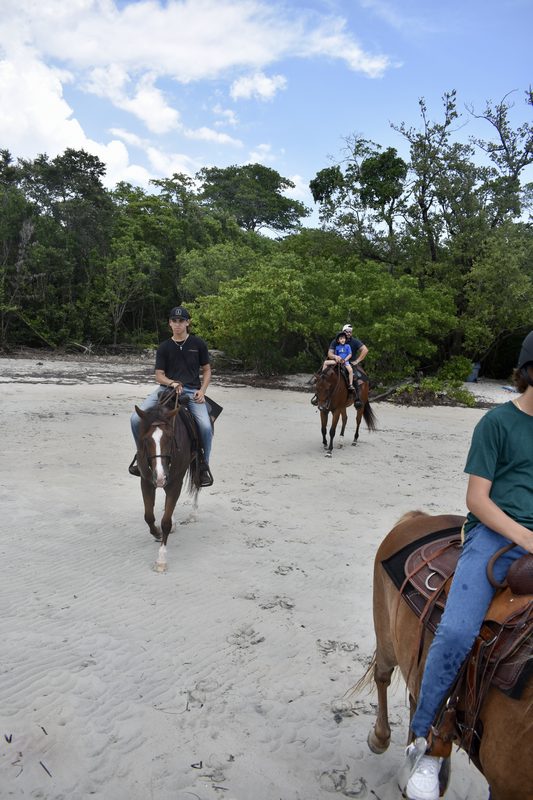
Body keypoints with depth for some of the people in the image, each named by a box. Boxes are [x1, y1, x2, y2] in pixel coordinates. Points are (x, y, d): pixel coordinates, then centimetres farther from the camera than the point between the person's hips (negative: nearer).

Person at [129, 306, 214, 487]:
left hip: (192, 391, -2)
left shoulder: (198, 343, 8)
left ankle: (204, 466, -3)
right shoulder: (164, 347, 9)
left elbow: (207, 370, 12)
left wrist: (202, 390, -4)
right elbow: (159, 375, 7)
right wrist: (172, 383, -15)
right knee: (136, 418, -17)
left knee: (206, 426, -28)